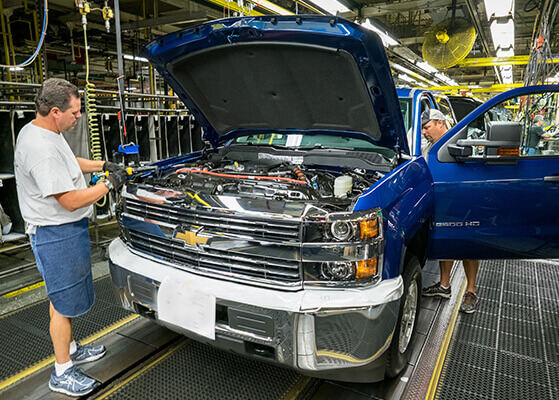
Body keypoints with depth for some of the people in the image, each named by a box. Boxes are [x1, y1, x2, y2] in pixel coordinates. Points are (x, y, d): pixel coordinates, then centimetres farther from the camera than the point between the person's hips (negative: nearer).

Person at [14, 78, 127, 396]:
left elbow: (70, 163, 24)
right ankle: (62, 373, 20)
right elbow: (71, 201, -27)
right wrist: (110, 184, -16)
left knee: (68, 296, 22)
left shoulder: (46, 132, 6)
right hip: (56, 235, -11)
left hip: (67, 229, 11)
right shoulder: (41, 149, -28)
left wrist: (102, 165, 13)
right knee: (63, 302, 2)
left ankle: (70, 349, 41)